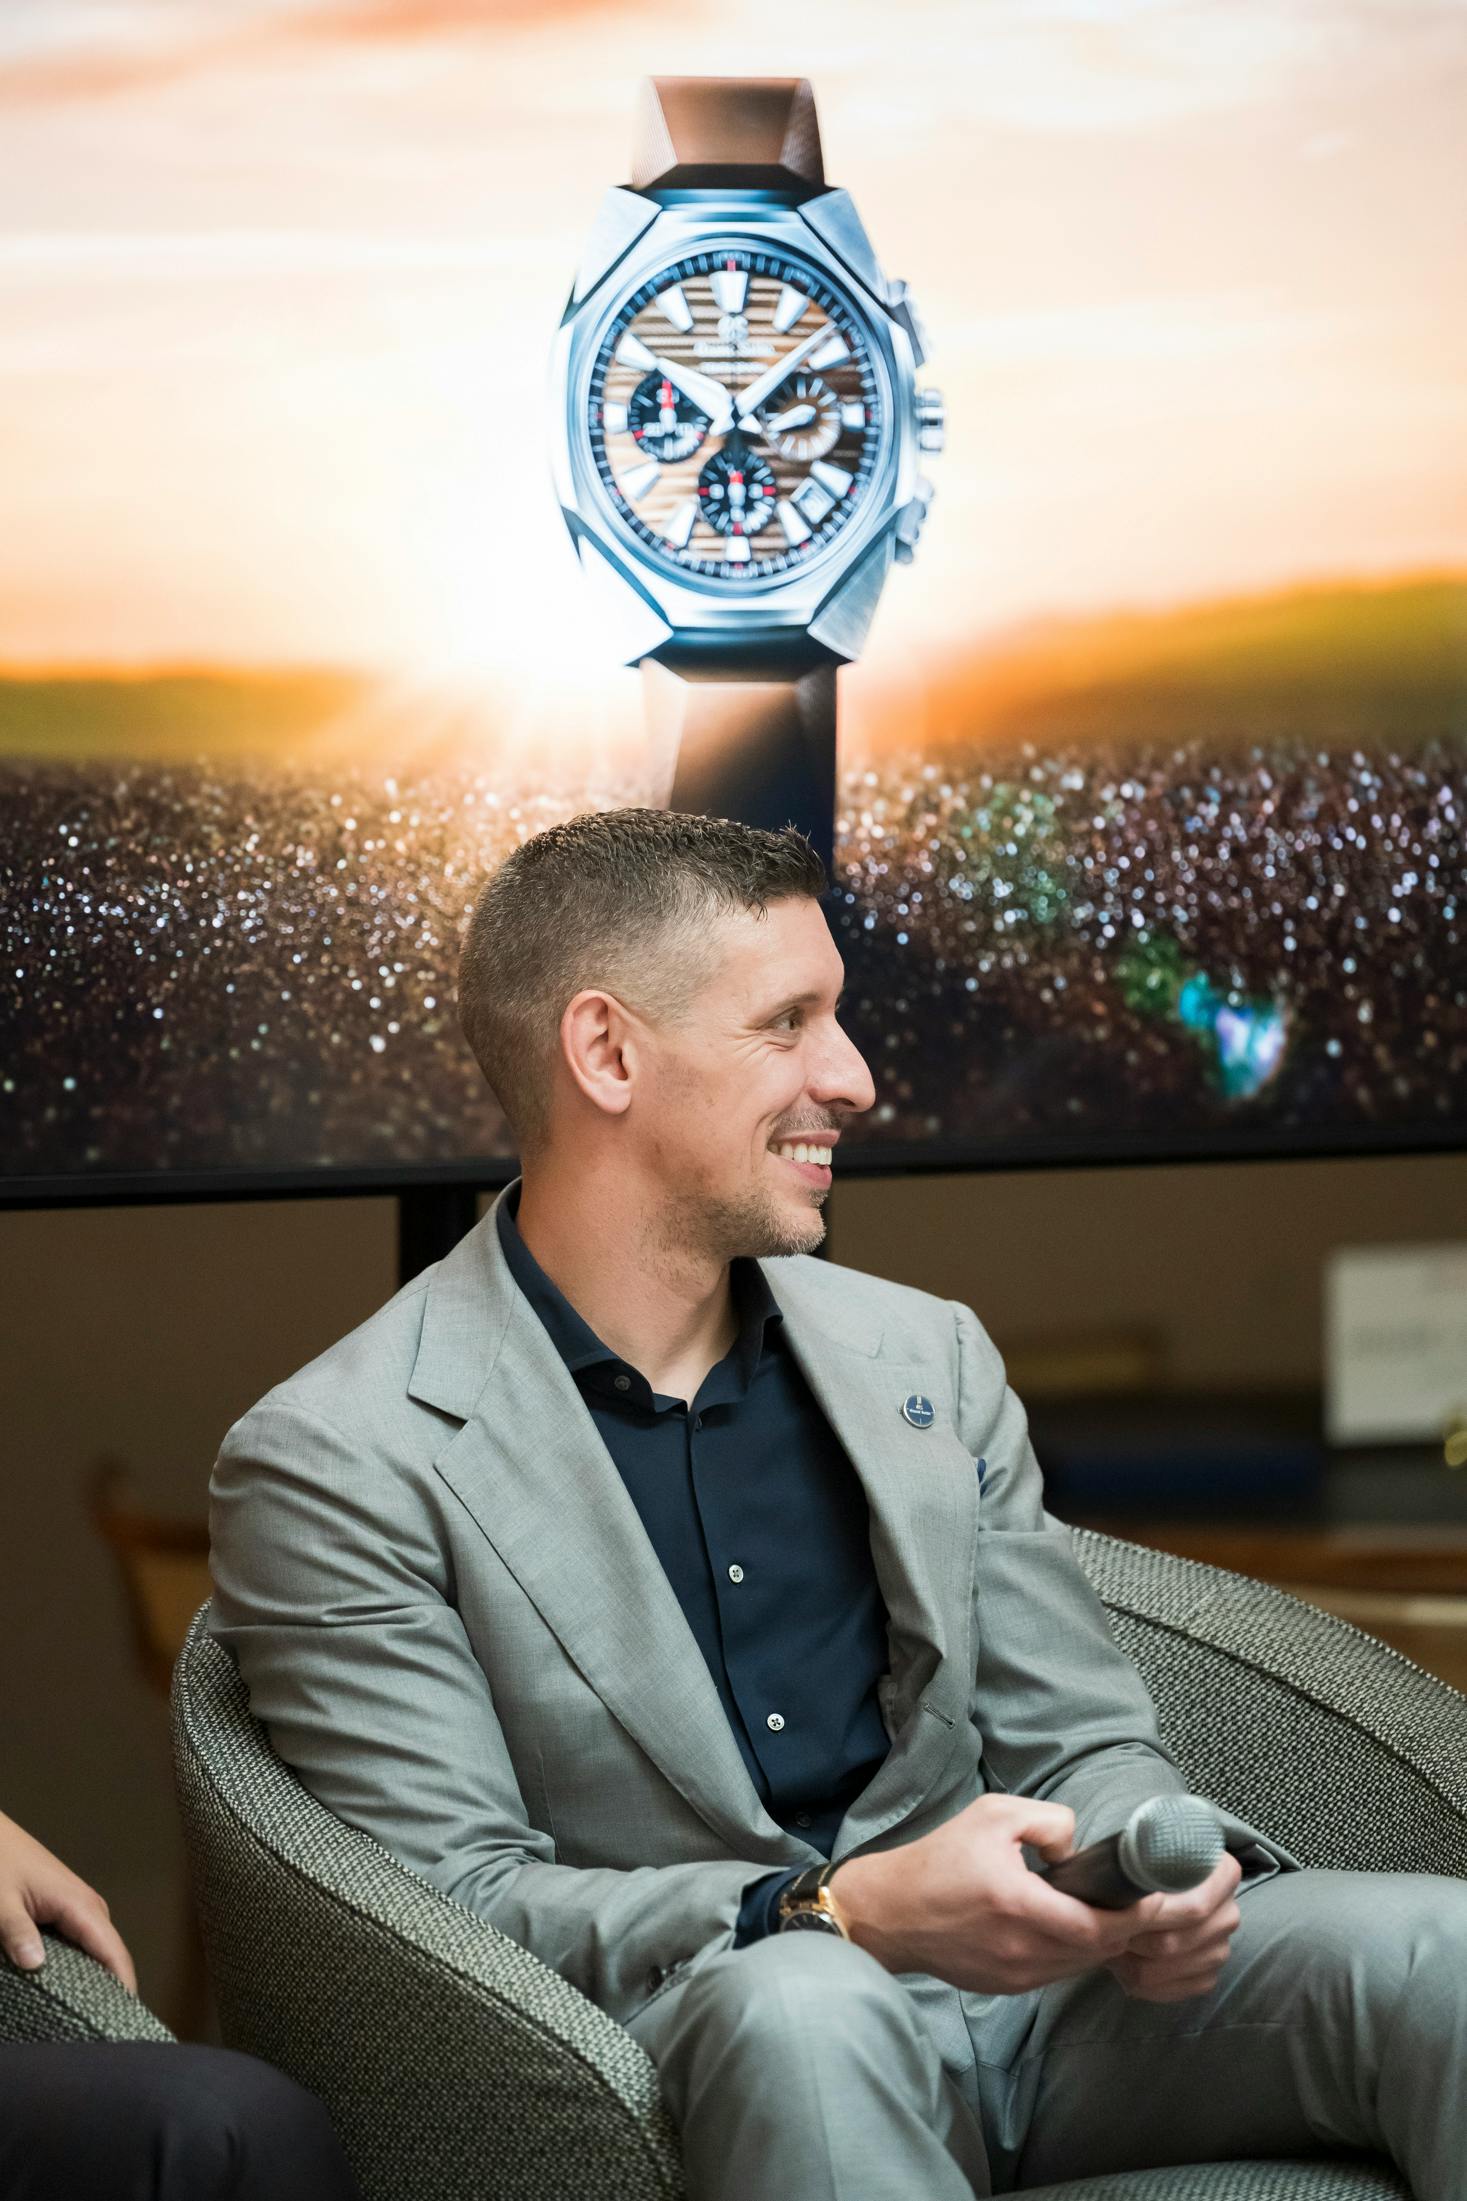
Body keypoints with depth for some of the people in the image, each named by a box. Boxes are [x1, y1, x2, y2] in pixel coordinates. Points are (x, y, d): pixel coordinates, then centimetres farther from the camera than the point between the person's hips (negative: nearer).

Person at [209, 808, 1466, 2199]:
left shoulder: (928, 1358, 14)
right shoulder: (335, 1467, -4)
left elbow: (1081, 1744, 15)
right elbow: (459, 1900, -10)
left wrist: (1159, 1875, -10)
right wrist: (839, 1914, -24)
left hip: (1023, 1992, 5)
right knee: (801, 2009, -40)